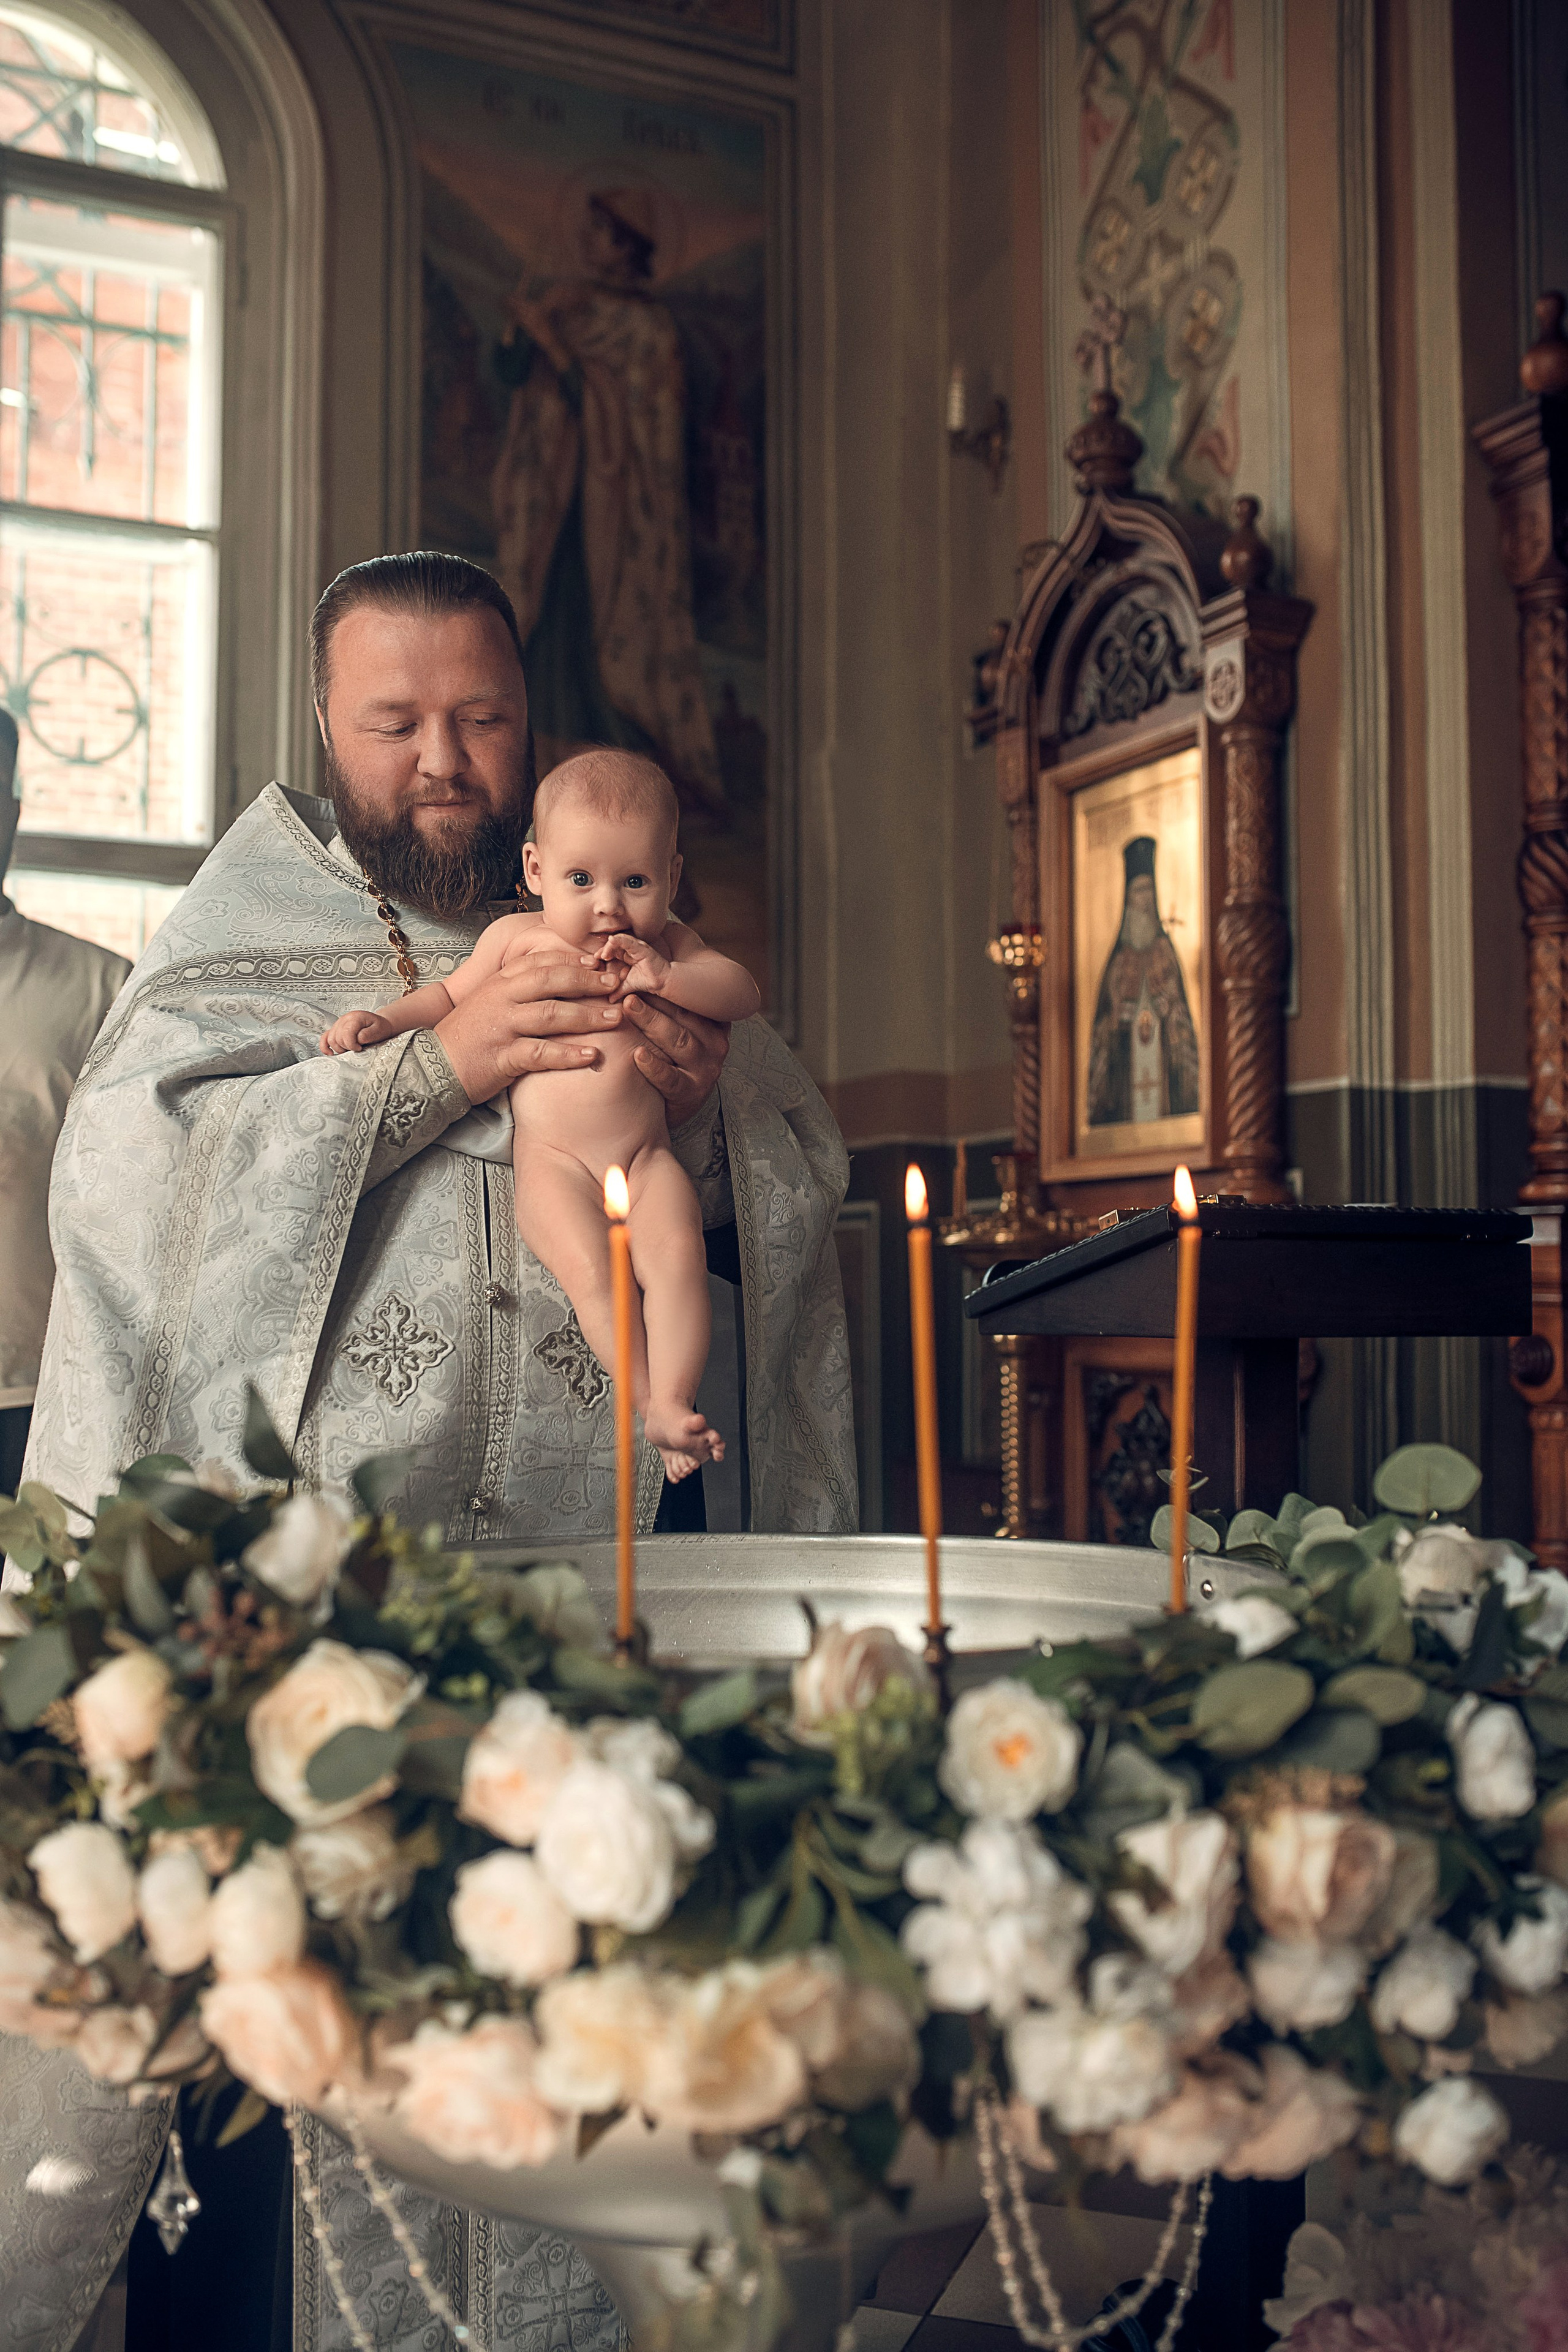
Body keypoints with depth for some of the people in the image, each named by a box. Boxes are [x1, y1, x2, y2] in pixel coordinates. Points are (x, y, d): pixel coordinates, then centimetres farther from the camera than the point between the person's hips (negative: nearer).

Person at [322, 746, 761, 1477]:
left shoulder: (665, 946, 11)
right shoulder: (517, 938, 9)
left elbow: (744, 993, 1)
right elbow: (450, 996, 21)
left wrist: (665, 977, -14)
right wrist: (381, 1019, 6)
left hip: (646, 1155, 1)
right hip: (551, 1157, -1)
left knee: (677, 1253, -24)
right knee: (590, 1273, -24)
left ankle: (673, 1401, -21)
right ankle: (647, 1403, -18)